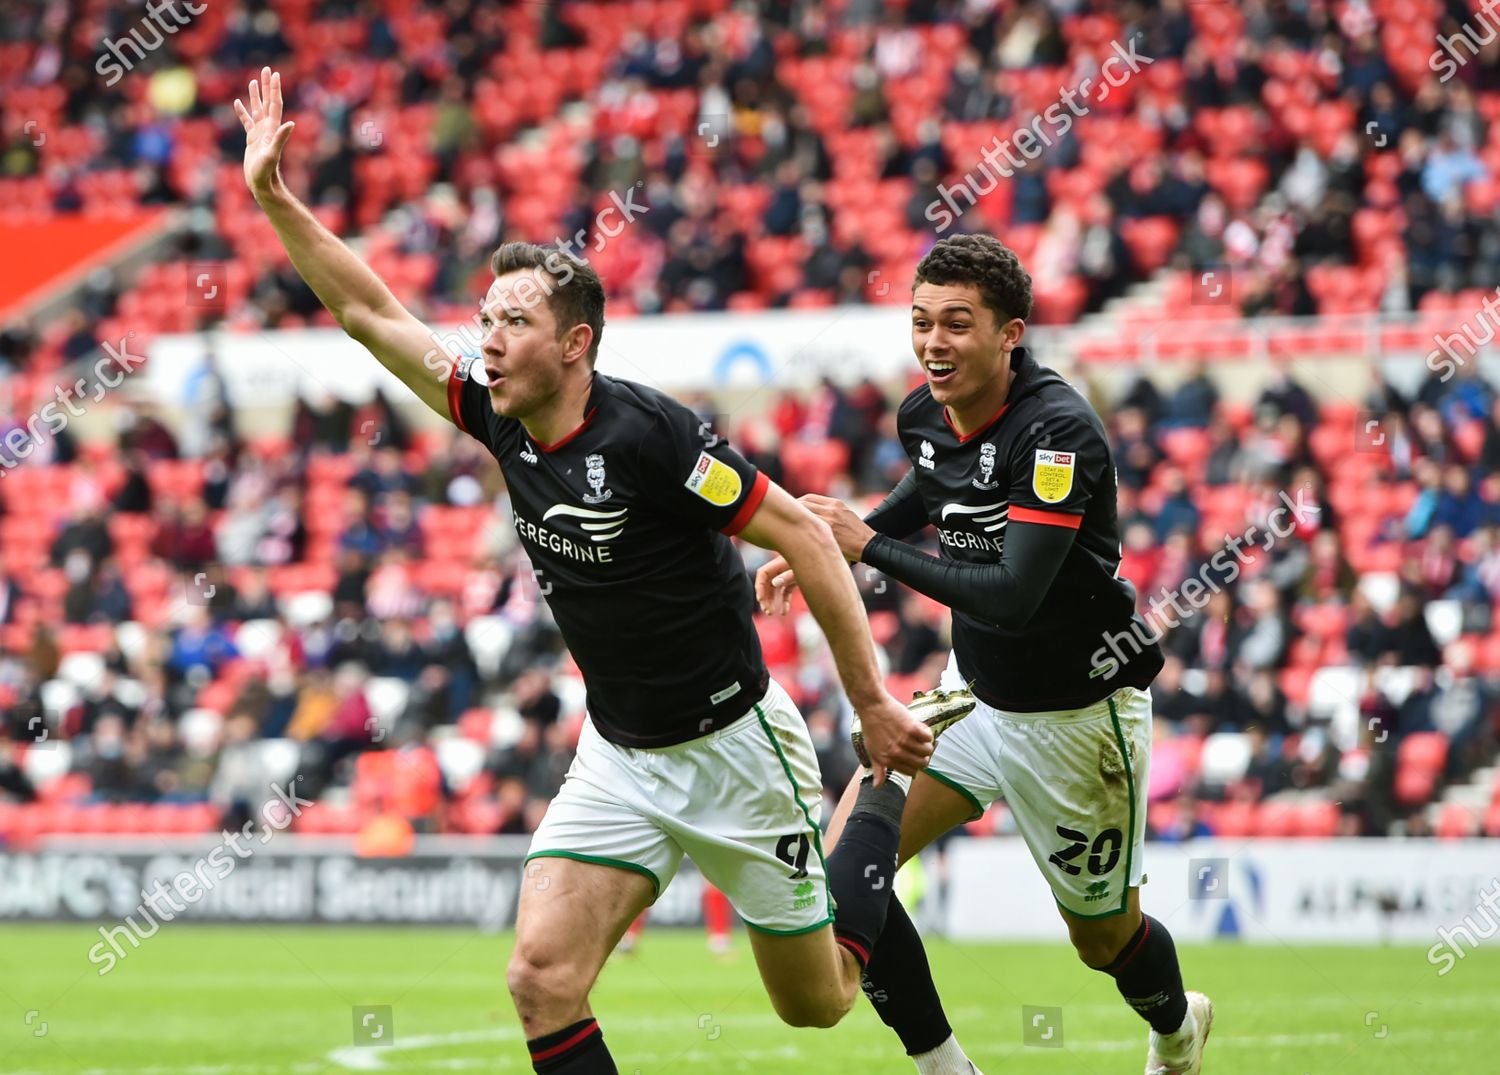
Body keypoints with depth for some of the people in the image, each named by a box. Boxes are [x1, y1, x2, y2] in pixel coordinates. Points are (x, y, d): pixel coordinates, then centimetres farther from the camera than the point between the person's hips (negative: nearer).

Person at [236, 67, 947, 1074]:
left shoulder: (651, 432, -23)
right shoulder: (499, 417, -4)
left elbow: (804, 533, -18)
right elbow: (371, 313, 4)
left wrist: (874, 704, -17)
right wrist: (275, 197, -5)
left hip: (733, 745, -5)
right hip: (619, 759, 5)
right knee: (543, 978, -14)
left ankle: (887, 803, 39)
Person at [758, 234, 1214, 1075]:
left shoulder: (1059, 431, -28)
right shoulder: (925, 415, -5)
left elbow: (1013, 596, -36)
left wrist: (872, 547, -31)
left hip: (1078, 715, -6)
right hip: (975, 693, 6)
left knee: (1104, 936, 11)